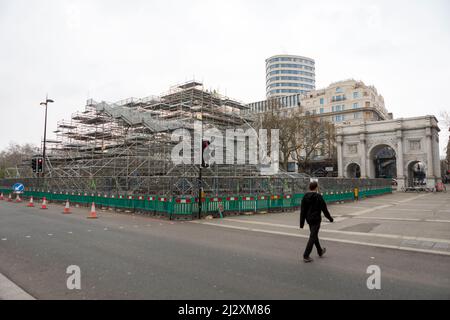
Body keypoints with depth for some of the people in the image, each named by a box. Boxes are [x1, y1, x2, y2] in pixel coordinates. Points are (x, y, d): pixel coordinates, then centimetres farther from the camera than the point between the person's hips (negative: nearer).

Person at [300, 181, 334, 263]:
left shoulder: (305, 197, 3)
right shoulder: (318, 197, -13)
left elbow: (302, 211, 2)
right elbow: (324, 209, -10)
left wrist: (301, 223, 4)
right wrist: (330, 218, 4)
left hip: (309, 219, 7)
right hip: (316, 219, -6)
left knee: (314, 235, 21)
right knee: (313, 237, -4)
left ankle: (320, 251, 39)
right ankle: (306, 256, -7)